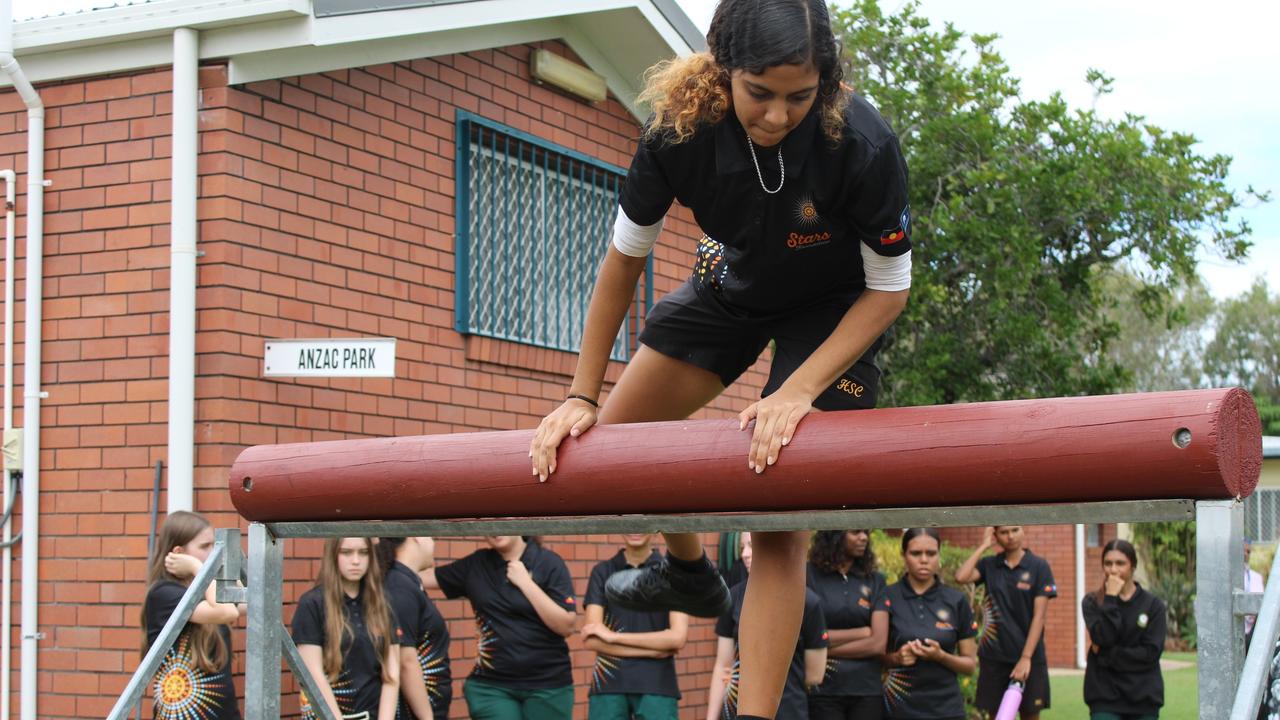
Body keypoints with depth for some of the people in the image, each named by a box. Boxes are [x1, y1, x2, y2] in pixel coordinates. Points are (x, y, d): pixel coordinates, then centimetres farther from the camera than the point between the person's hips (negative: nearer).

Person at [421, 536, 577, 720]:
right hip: (491, 685, 2)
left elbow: (566, 626, -11)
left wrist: (525, 582, -14)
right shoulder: (476, 564, 6)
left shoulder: (548, 562, -4)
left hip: (547, 686, -2)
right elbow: (423, 577, 8)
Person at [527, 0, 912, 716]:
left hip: (837, 310, -4)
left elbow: (889, 288, -22)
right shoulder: (682, 129, -27)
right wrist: (581, 396, -11)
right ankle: (690, 571, 37)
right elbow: (624, 259, -12)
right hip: (734, 283, 4)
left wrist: (798, 391, -31)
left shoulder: (863, 143, -36)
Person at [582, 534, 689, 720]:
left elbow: (677, 637, -9)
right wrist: (654, 649, -11)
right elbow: (591, 639, -4)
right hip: (608, 685, 1)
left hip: (657, 686, -1)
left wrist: (614, 636, -9)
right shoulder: (602, 572, 5)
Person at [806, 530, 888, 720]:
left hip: (867, 692, 2)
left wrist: (825, 650, -7)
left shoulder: (875, 581, 8)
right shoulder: (808, 576, 0)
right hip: (822, 691, -2)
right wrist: (863, 632, -4)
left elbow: (878, 644, -2)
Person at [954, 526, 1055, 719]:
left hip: (1029, 656, -2)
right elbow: (961, 577, -16)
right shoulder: (989, 565, 4)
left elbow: (1039, 616, -8)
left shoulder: (1038, 566, -4)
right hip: (994, 657, 2)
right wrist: (984, 546, -8)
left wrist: (1026, 657, -14)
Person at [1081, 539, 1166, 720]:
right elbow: (1102, 637, -14)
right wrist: (1111, 599, -14)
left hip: (1143, 697, 1)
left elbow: (1151, 652, -8)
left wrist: (1108, 655, -12)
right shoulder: (1092, 602, 2)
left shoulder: (1153, 605, 0)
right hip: (1105, 695, -1)